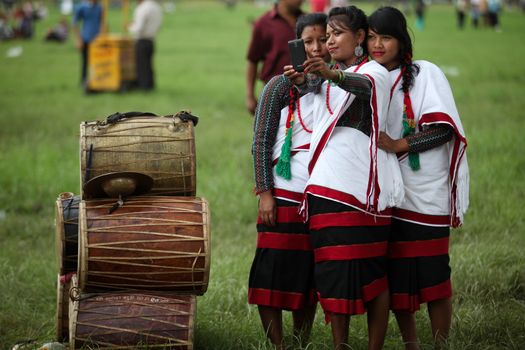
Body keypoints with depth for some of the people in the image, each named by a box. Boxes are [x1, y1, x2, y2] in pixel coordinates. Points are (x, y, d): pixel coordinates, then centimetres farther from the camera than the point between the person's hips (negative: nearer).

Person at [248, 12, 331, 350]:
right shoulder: (281, 87, -2)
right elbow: (261, 142, -4)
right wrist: (265, 193, -10)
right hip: (285, 195, -3)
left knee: (311, 275, 7)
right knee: (275, 274, -2)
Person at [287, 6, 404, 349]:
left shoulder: (375, 72, -2)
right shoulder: (327, 78, 22)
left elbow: (364, 86, -23)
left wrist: (331, 74, -45)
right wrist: (301, 80, -12)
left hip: (364, 187, -6)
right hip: (326, 185, 6)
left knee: (372, 270, -7)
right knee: (333, 270, 1)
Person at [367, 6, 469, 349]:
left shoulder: (425, 73, -2)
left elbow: (444, 129, -9)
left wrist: (397, 145, -19)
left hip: (424, 192, -4)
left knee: (432, 274, -4)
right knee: (395, 276, 5)